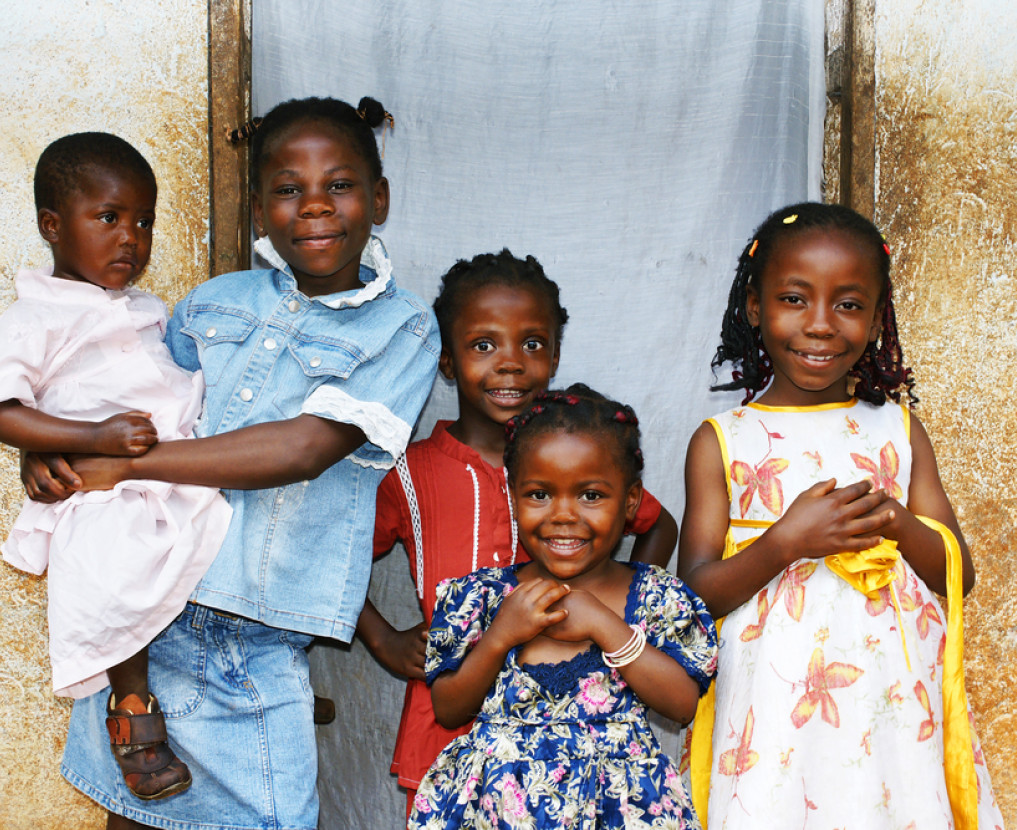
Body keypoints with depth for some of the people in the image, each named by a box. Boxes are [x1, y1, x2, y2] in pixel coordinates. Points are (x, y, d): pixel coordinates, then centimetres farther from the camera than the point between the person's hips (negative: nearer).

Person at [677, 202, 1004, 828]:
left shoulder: (899, 430, 7)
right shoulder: (723, 442, 0)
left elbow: (959, 573, 8)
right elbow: (696, 595, -4)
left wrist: (899, 526, -12)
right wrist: (786, 541, -18)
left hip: (891, 701, 2)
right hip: (773, 702, -2)